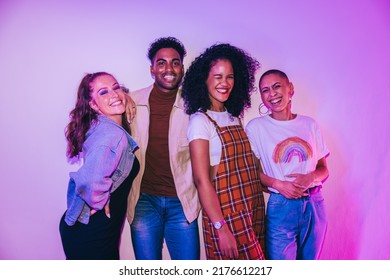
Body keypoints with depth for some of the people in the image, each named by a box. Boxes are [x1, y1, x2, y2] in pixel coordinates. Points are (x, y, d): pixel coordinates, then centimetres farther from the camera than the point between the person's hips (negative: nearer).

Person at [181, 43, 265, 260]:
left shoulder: (234, 117, 9)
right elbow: (202, 180, -16)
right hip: (226, 214, -6)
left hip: (253, 210, 7)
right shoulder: (200, 120, -11)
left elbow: (248, 167, 10)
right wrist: (220, 227, -17)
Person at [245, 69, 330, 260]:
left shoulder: (310, 124, 5)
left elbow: (323, 169, 10)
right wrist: (277, 184, -18)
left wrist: (311, 177, -12)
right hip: (281, 206, -3)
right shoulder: (256, 127, -6)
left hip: (314, 204, 4)